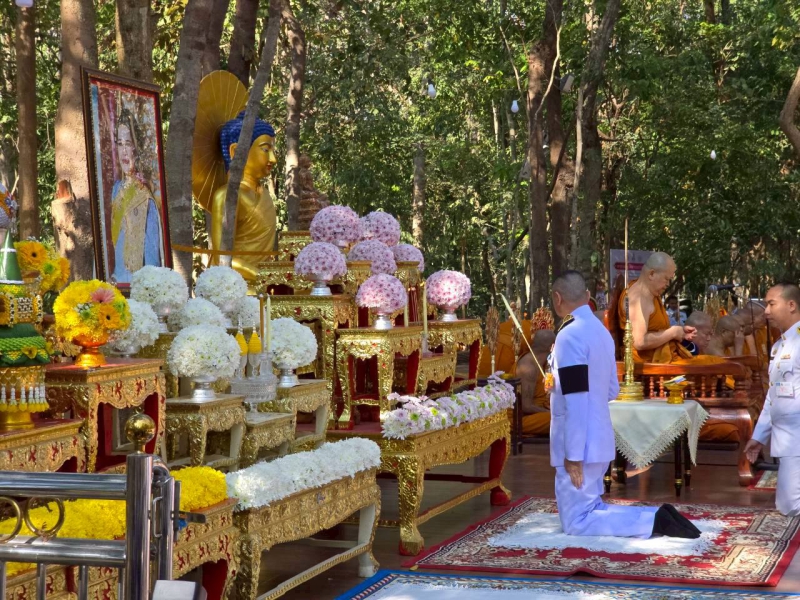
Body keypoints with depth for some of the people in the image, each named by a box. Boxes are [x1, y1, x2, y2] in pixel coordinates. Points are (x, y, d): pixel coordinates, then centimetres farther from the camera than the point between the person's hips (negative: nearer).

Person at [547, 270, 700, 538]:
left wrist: (573, 454, -20)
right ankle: (656, 516, 3)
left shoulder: (569, 336, -18)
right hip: (599, 440, 9)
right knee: (589, 510, 17)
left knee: (577, 522, -3)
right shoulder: (601, 331, 10)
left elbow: (576, 400, -22)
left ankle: (654, 521, -14)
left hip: (580, 445, -9)